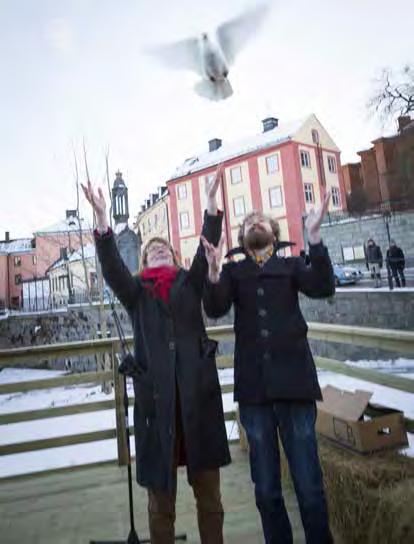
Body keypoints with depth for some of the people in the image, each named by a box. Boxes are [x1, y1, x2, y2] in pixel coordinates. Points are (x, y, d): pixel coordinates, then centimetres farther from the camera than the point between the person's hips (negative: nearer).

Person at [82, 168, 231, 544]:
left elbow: (207, 249, 0)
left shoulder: (189, 284, 13)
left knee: (208, 492, 13)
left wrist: (211, 201, -8)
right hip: (156, 394, 0)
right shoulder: (136, 292, 11)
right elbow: (111, 264, -5)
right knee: (161, 493, 9)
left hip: (197, 391, 1)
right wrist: (101, 216, -16)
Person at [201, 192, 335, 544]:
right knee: (266, 490, 11)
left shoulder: (291, 265, 12)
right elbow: (214, 310, -3)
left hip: (294, 381, -1)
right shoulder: (233, 272, 13)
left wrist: (314, 236, -16)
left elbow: (323, 288, -7)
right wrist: (213, 272, -21)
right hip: (253, 386, 1)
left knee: (309, 484, 2)